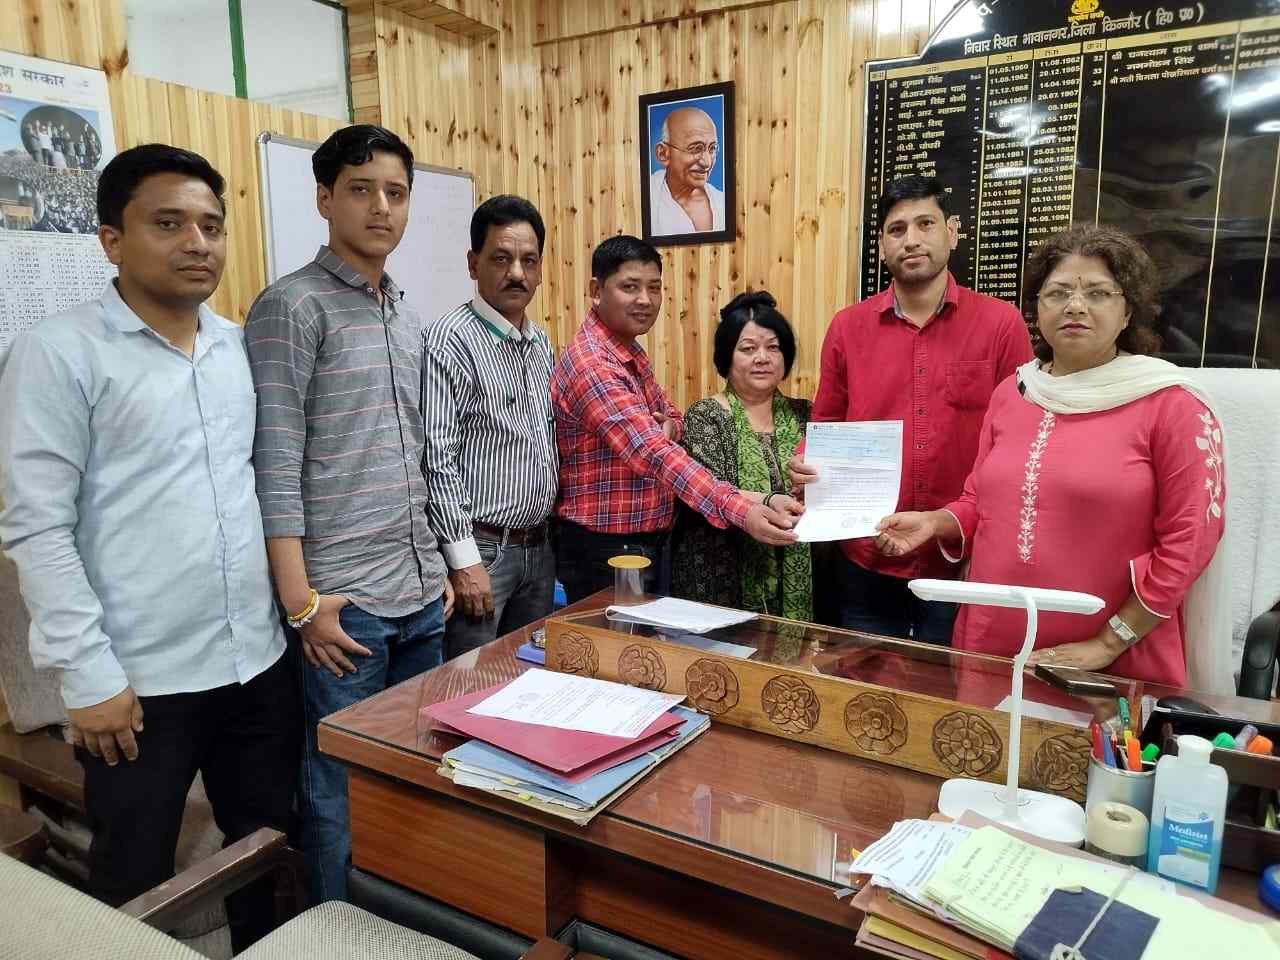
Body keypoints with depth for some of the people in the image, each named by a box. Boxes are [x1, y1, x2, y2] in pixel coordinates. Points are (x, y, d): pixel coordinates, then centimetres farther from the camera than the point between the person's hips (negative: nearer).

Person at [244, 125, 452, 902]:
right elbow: (274, 468, -14)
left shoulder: (408, 319, 13)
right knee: (342, 786, 6)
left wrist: (436, 567, 15)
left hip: (422, 595, 7)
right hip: (344, 602, -7)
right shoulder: (292, 307, -9)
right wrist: (301, 602, -16)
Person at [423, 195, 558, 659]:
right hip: (481, 549, -7)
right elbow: (438, 458, -17)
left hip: (538, 548, 7)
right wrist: (463, 559, -19)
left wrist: (548, 535, 11)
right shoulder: (450, 339, -13)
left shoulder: (542, 344, 10)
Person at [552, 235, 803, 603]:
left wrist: (669, 427, -8)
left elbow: (668, 413, 18)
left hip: (651, 542, 9)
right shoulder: (591, 365, -24)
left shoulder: (633, 352, 7)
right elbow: (652, 455, -34)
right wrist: (740, 511, -43)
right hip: (604, 552, -9)